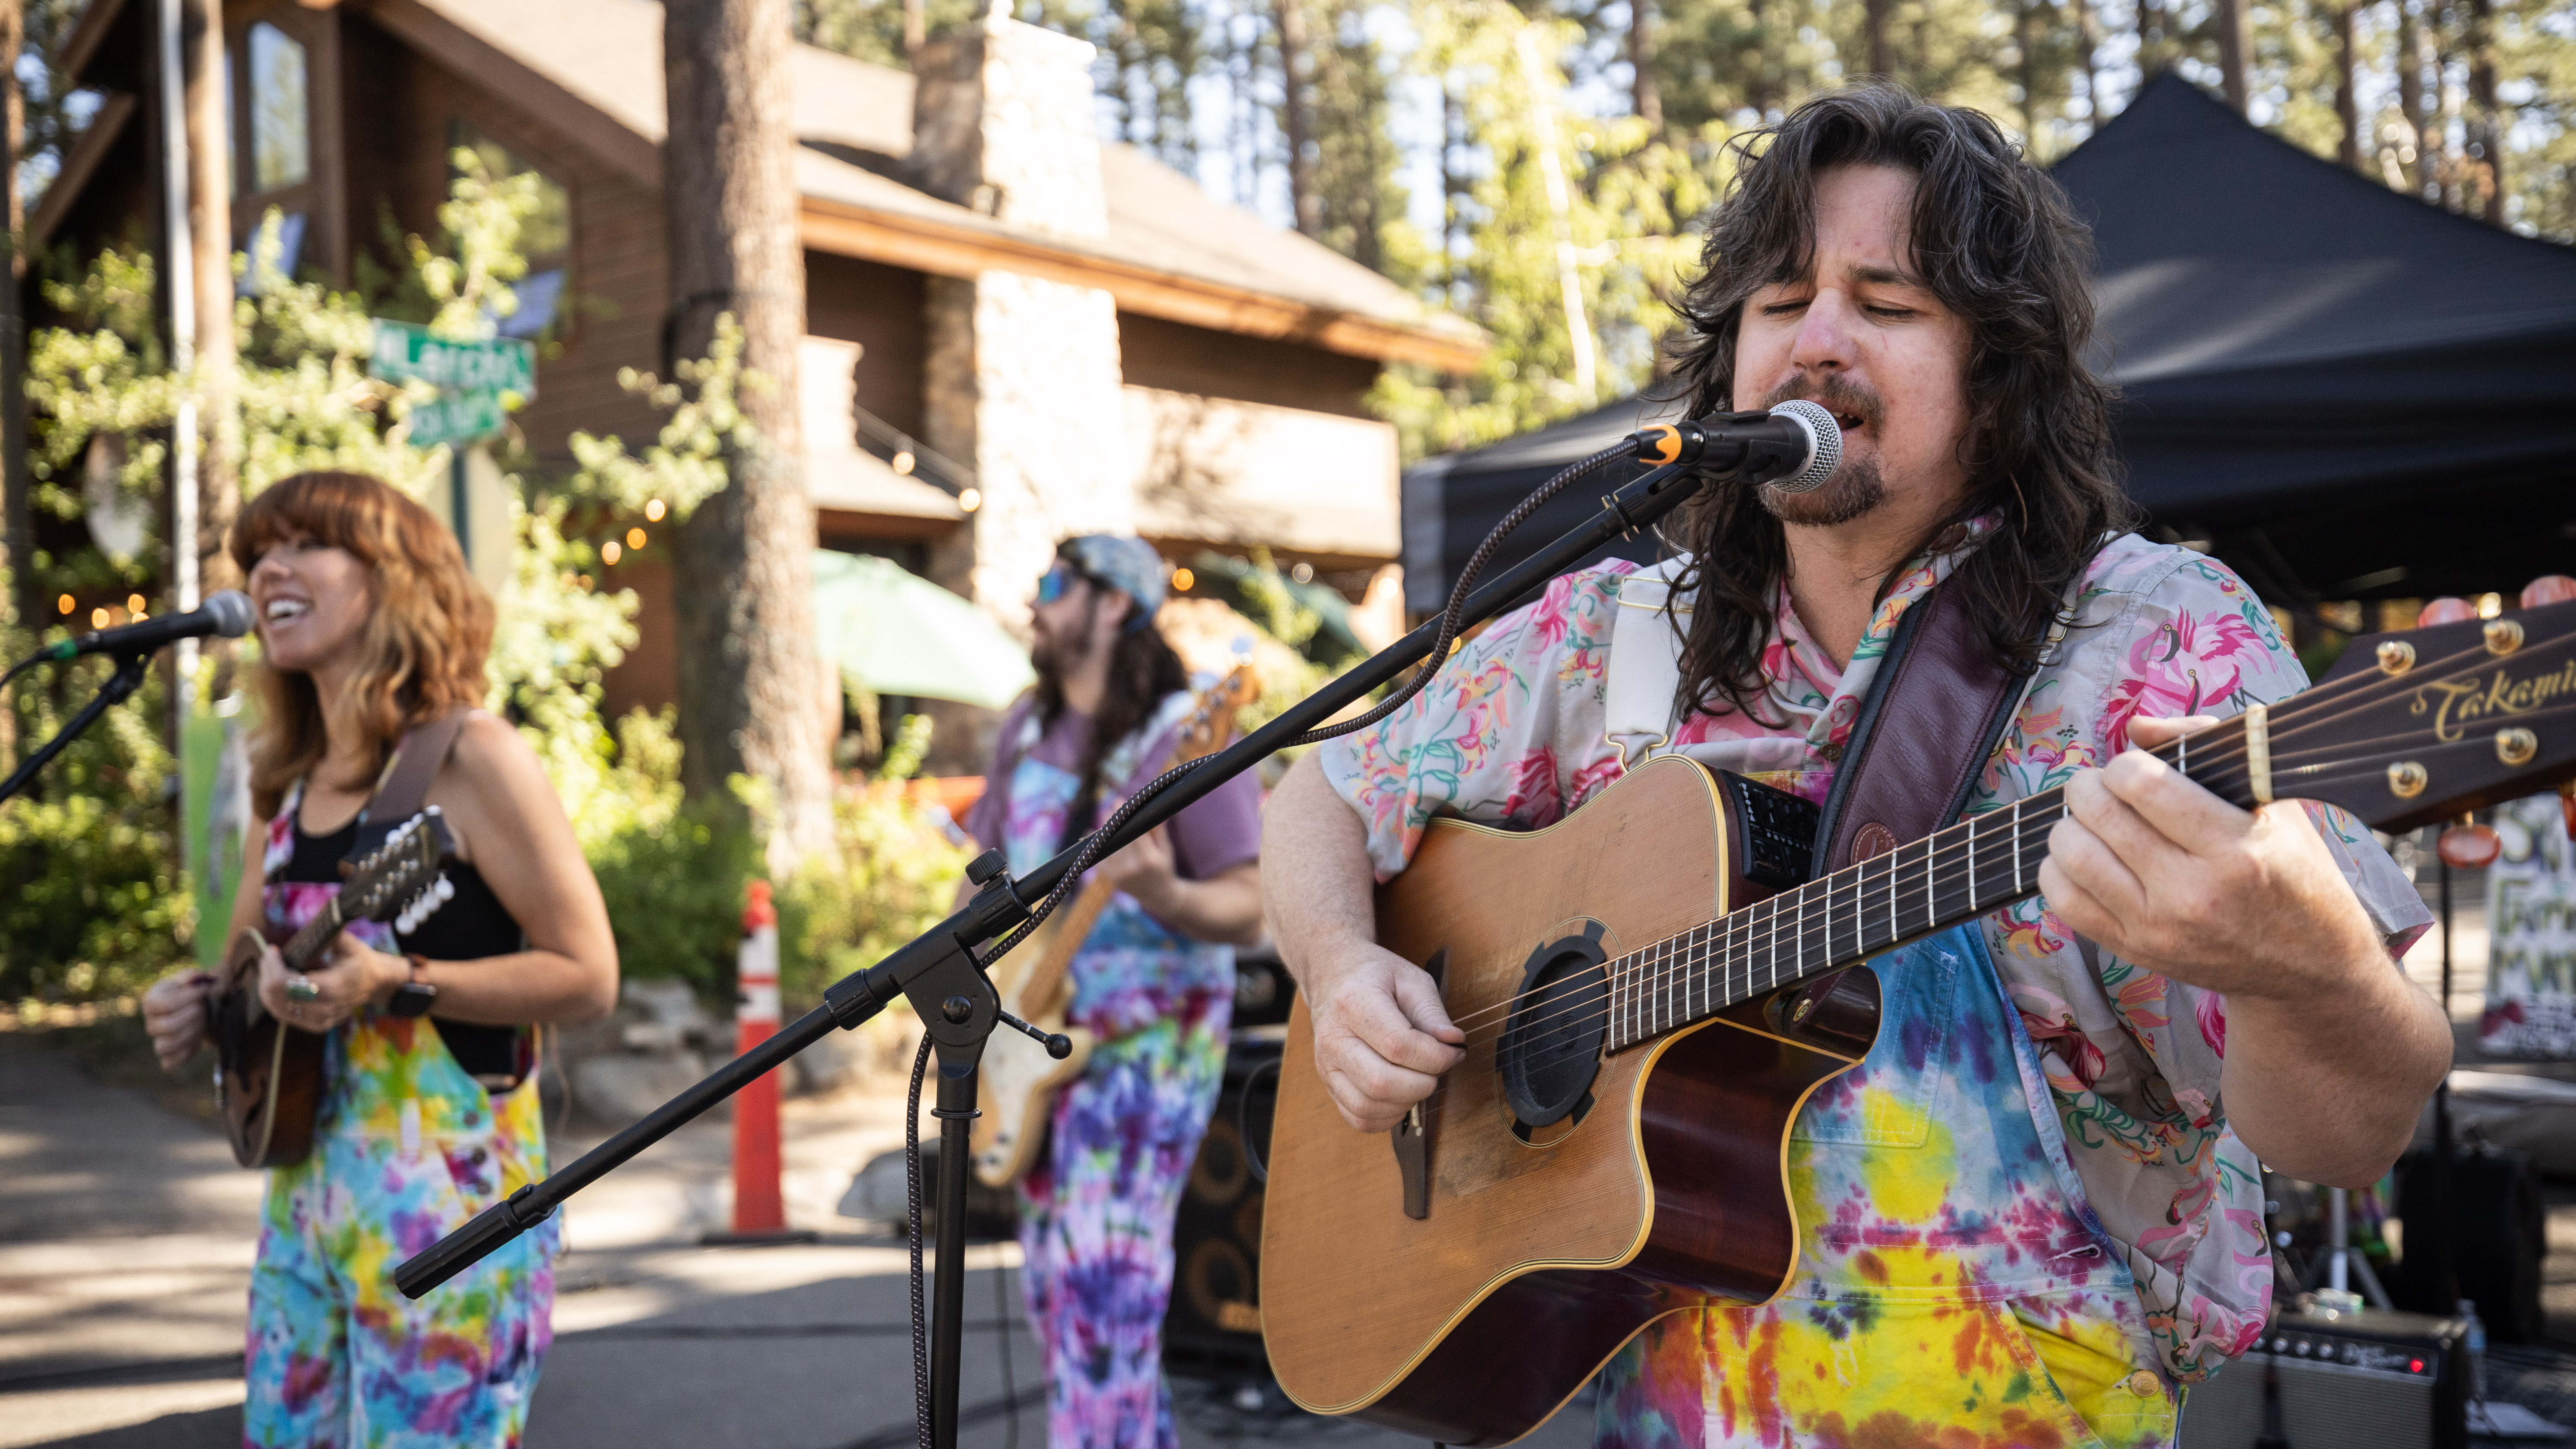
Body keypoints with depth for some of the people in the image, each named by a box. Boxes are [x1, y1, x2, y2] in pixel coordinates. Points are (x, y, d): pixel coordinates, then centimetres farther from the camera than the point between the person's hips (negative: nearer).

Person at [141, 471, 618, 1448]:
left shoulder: (469, 760, -10)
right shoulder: (286, 784, 12)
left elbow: (587, 976, -13)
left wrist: (394, 983, -22)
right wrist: (199, 1002, 2)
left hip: (443, 1192, -7)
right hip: (307, 1188, 7)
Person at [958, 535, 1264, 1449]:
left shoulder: (1184, 738, -14)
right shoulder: (1028, 730, 10)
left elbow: (1248, 911, -16)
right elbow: (986, 867, 20)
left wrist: (1163, 895, -35)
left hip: (1146, 1041, -8)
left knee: (1101, 1280, -14)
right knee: (1049, 1284, 12)